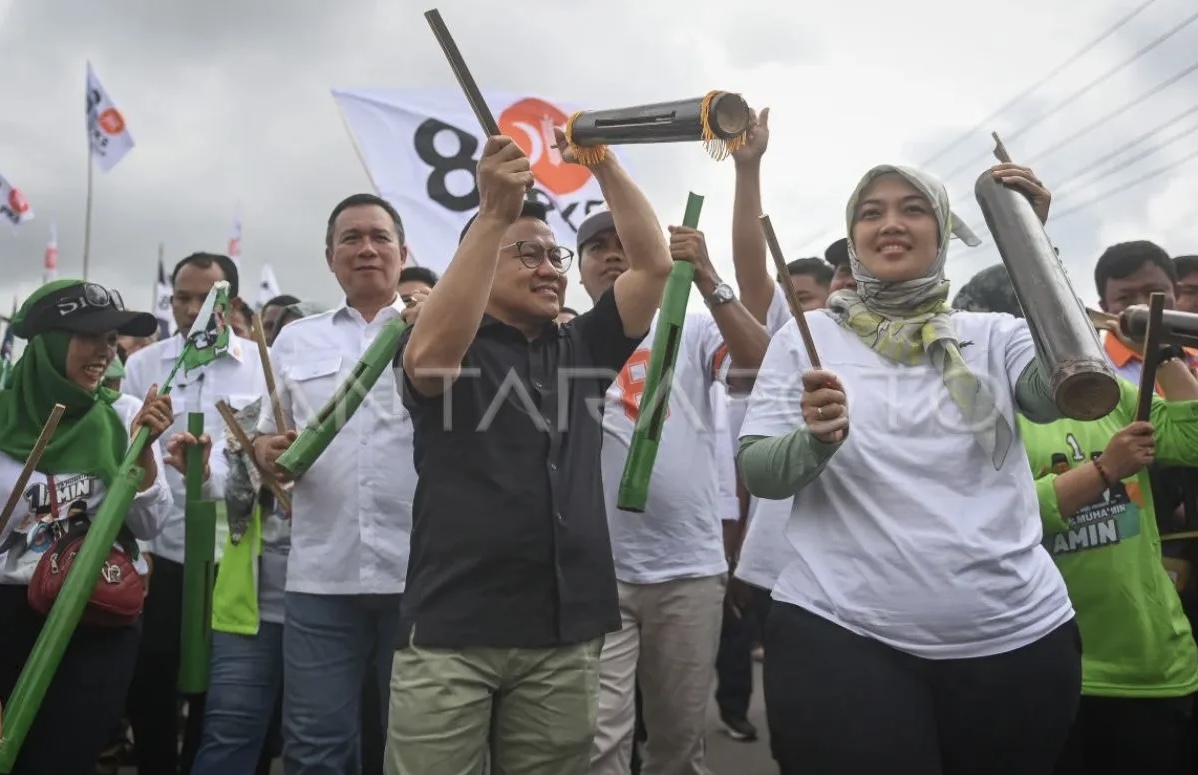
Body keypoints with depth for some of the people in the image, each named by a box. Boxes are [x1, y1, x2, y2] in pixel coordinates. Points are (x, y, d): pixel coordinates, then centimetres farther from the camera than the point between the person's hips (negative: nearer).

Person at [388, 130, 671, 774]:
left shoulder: (582, 348, 13)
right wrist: (494, 213, -24)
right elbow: (429, 355, -23)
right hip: (451, 627, -3)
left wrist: (603, 164, -1)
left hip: (564, 630, 4)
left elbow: (654, 263, 7)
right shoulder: (450, 348, 1)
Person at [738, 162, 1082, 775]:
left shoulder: (993, 335, 7)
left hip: (1018, 636, 2)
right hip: (841, 636, -2)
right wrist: (816, 440, -22)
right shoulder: (806, 337, 4)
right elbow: (756, 473, -1)